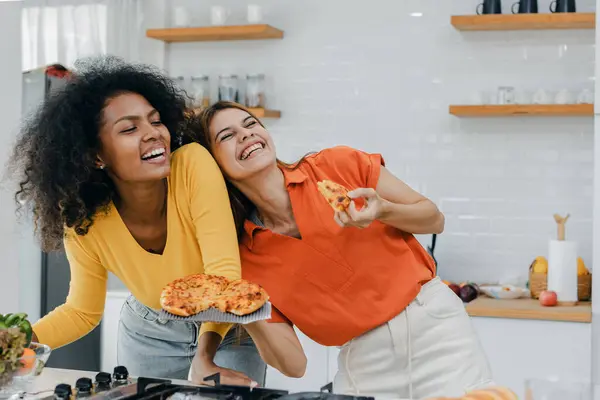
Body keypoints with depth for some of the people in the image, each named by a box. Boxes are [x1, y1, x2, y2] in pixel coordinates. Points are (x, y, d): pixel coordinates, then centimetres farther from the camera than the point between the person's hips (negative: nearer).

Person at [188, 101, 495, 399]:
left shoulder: (340, 165, -6)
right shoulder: (246, 258, -3)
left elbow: (435, 219, 2)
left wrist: (382, 210, -16)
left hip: (432, 320, -1)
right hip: (364, 364, 1)